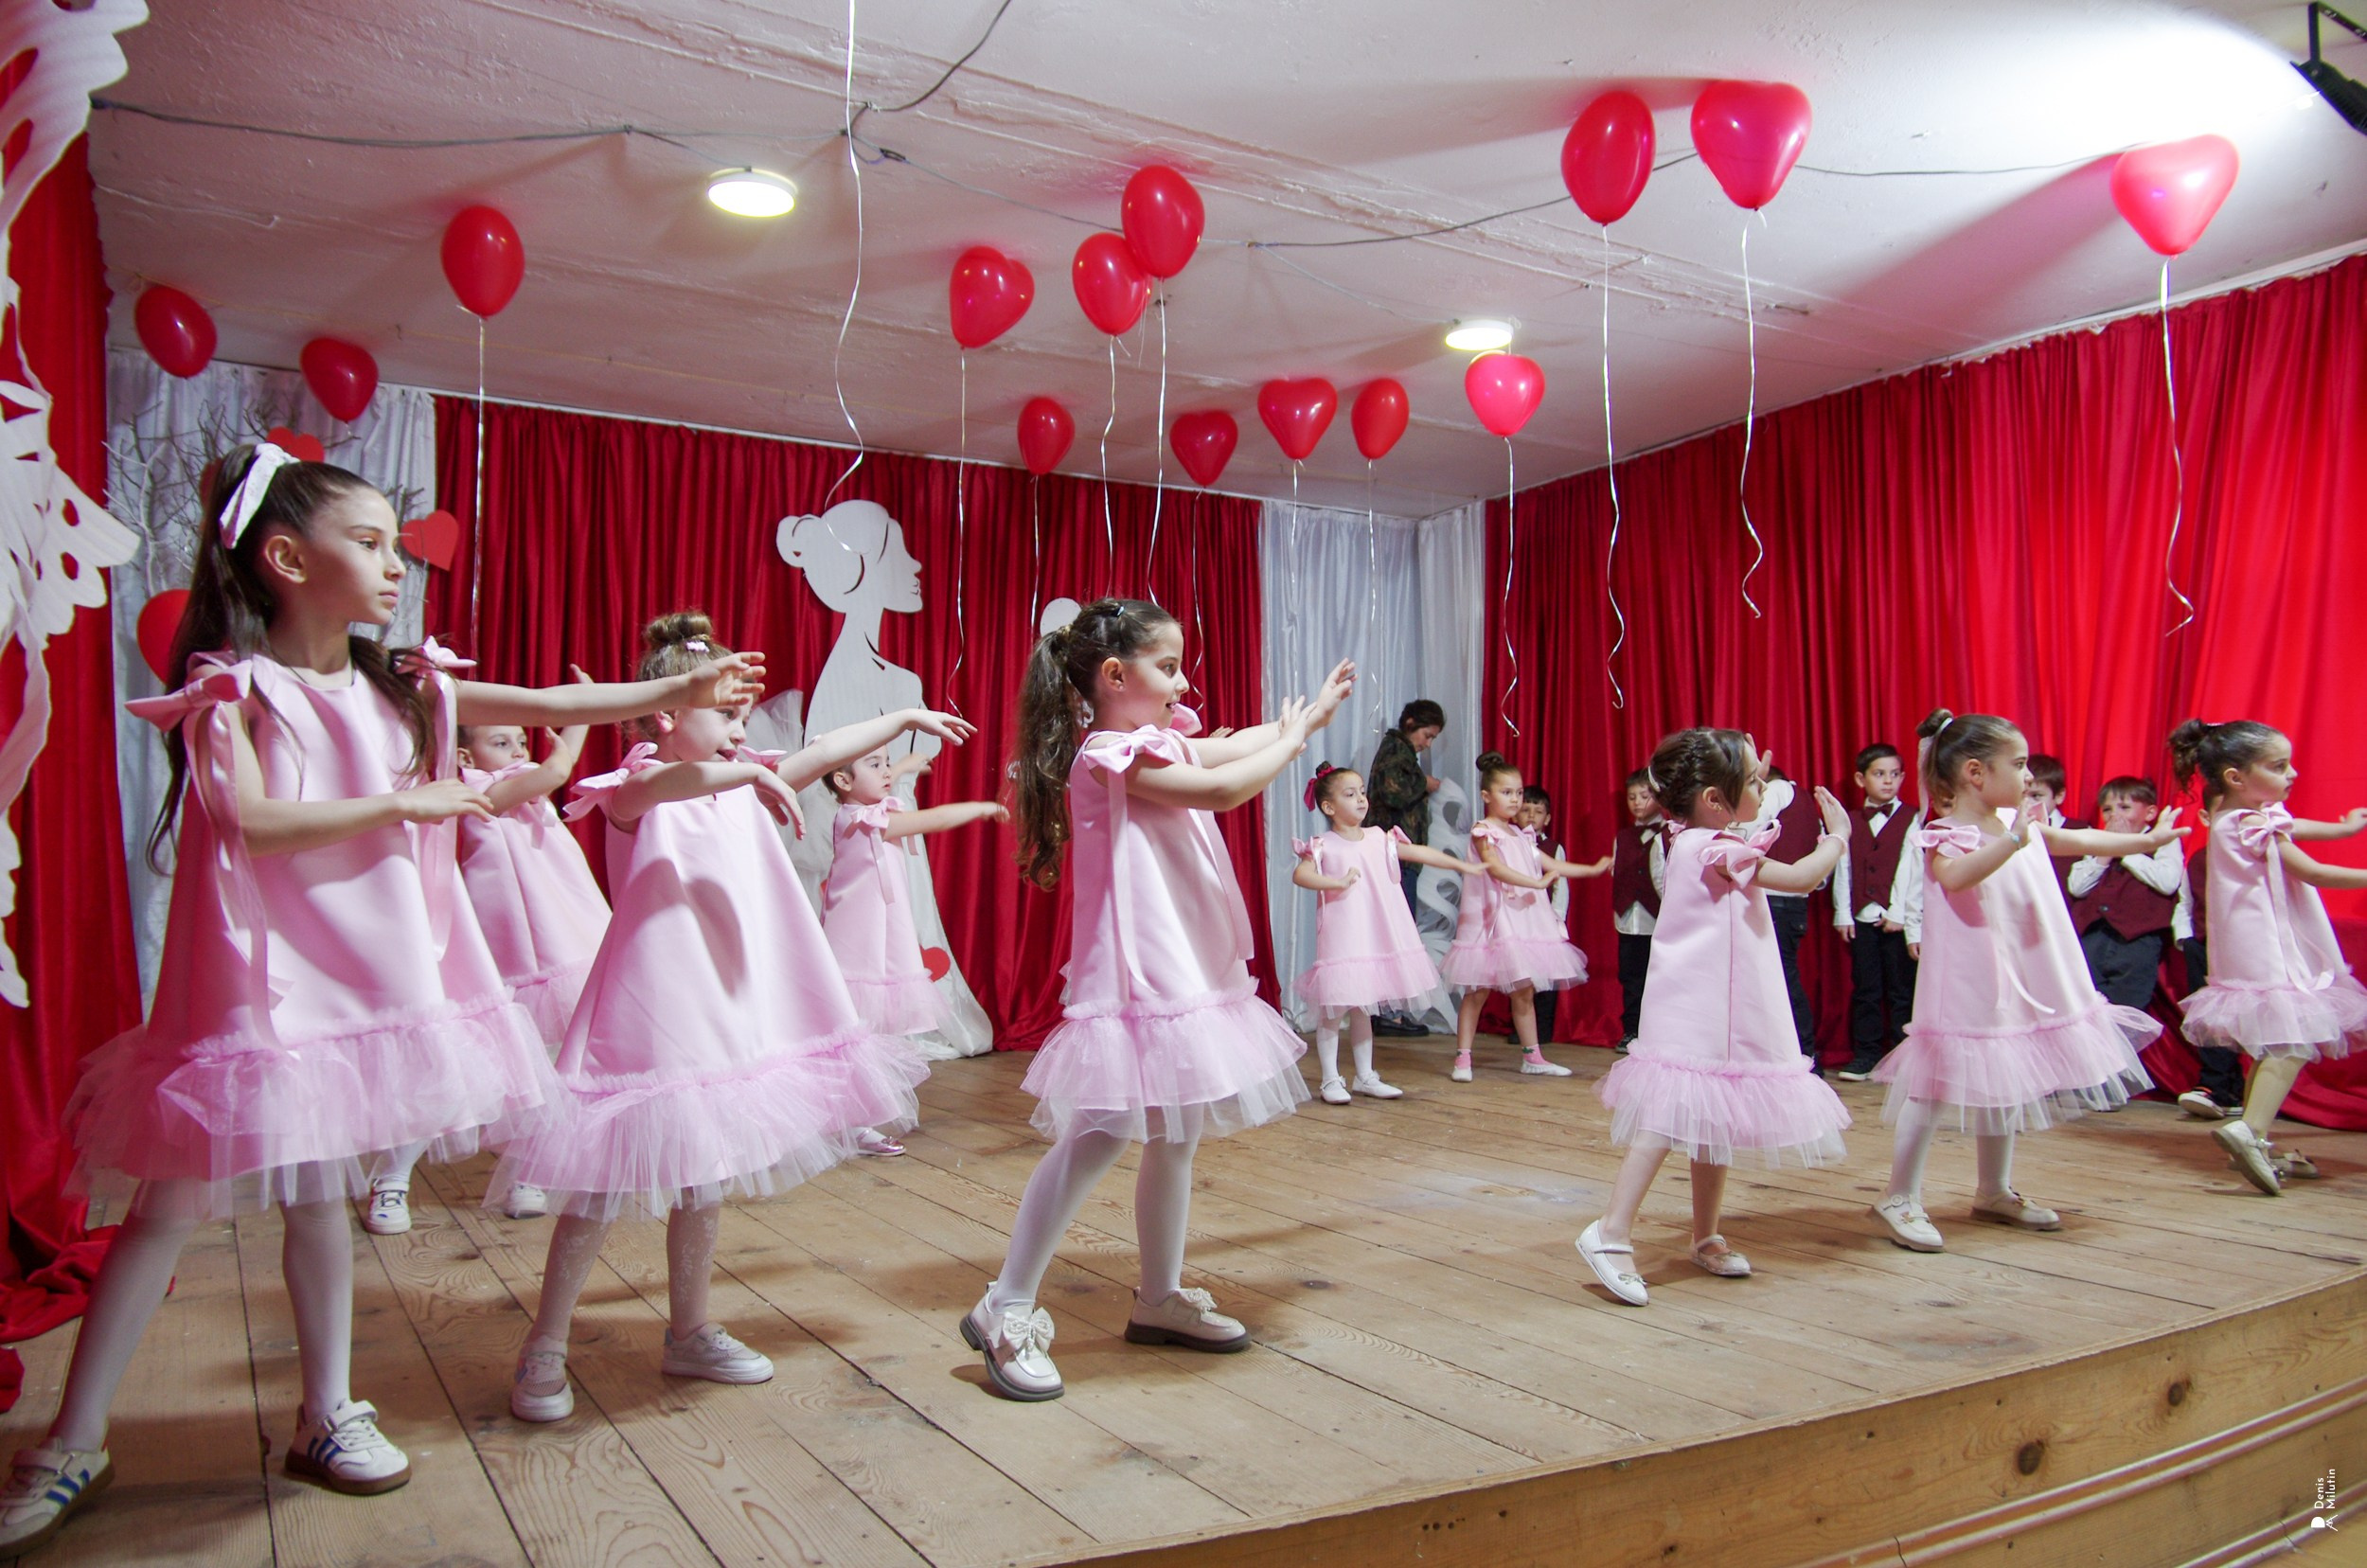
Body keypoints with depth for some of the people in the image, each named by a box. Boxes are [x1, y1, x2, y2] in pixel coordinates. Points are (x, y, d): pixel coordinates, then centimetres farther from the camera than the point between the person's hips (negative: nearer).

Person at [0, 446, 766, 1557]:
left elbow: (550, 705, 4)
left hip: (363, 982, 5)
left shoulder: (399, 690, 7)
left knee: (321, 1196, 13)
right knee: (170, 1206, 3)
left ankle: (326, 1414, 24)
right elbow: (253, 823, -20)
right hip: (256, 987, -5)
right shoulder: (231, 688, -8)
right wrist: (404, 803, -15)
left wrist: (678, 691, 0)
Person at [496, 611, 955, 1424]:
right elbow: (652, 784, -33)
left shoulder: (741, 786, 11)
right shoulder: (635, 790, -8)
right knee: (604, 1182, -2)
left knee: (704, 1176, 14)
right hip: (647, 1013, -7)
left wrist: (907, 716, 18)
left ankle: (690, 1332, 27)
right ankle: (543, 1350, 11)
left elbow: (825, 752, 15)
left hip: (725, 1011, 7)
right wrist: (747, 771, -44)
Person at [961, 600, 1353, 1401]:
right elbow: (1222, 787, -21)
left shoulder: (1151, 743, 14)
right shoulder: (1111, 754, -15)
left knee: (1175, 1138, 15)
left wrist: (1307, 713, 27)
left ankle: (1161, 1299, 29)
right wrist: (1291, 740, -5)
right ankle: (1007, 1310, -1)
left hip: (1183, 974, 10)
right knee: (1096, 1138, -10)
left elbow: (1228, 749, 26)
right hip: (1134, 977, -10)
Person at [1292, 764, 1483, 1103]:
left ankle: (1365, 1076, 24)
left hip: (1375, 939, 5)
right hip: (1340, 940, -5)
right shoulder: (1323, 846, -8)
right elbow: (1300, 874, -21)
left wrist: (1461, 865, 13)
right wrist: (1338, 882, -28)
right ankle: (1331, 1080, 10)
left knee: (1362, 1009, 15)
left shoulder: (1379, 839, 8)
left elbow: (1418, 852, 12)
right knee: (1332, 1011, -1)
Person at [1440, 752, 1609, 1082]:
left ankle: (1533, 1057, 18)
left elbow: (1549, 865, 22)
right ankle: (1462, 1059, 1)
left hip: (1524, 917, 7)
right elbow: (1495, 867, -21)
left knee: (1524, 991, 11)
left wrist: (1592, 869, 21)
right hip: (1494, 918, -7)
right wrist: (1537, 883, -24)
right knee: (1477, 991, -3)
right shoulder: (1483, 831, -7)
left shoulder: (1521, 835, 16)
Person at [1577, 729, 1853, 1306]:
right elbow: (1802, 877, -15)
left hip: (1724, 1015, 10)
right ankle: (1612, 1232, -16)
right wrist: (1838, 837, 3)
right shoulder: (1715, 850, -17)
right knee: (1667, 1122, -15)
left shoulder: (1701, 843, 13)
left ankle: (1706, 1238, 25)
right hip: (1695, 1015, -10)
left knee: (1713, 1124, 15)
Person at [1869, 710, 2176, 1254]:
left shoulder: (2020, 826, 9)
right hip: (1968, 989, -9)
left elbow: (2077, 840, 26)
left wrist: (2144, 840, 32)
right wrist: (2012, 841, -47)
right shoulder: (1947, 836, -17)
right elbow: (1955, 876, -39)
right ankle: (1901, 1198, 2)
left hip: (2019, 985, 9)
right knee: (1935, 1088, -6)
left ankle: (1995, 1192, 32)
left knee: (2004, 1086, 18)